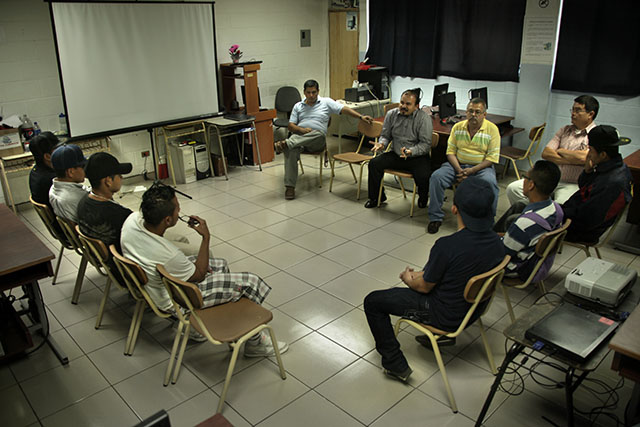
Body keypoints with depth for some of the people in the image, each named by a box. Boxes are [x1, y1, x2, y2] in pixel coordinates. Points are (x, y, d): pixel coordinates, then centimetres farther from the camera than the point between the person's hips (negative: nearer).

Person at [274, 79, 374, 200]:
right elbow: (291, 126, 13)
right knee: (291, 151, -34)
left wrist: (361, 117, -9)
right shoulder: (298, 106, 21)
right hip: (298, 136, 1)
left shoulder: (326, 102, 15)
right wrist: (302, 129, -9)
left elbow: (344, 109, 5)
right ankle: (290, 186, -36)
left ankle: (285, 144, -50)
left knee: (318, 134, -39)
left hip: (317, 141, -1)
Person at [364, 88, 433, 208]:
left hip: (418, 157, -4)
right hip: (396, 155, 4)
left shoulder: (424, 118, -11)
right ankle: (376, 197, 7)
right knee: (374, 163, -14)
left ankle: (423, 199, 8)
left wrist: (411, 151, -32)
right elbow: (385, 135, 11)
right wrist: (381, 143, -12)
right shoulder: (391, 114, 2)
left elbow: (426, 144, -15)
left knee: (423, 176, -31)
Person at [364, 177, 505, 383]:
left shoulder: (447, 246, -32)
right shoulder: (496, 242, -11)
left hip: (446, 316, -7)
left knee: (373, 302, 4)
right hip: (475, 307, 7)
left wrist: (409, 279, 7)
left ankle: (395, 364, 10)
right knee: (424, 275, 33)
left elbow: (424, 287, -16)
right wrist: (422, 274, 11)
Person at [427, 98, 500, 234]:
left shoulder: (492, 129, -5)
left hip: (481, 167, -3)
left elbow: (492, 157, -10)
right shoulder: (457, 127, 4)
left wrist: (472, 170, -21)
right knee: (436, 177, -23)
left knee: (490, 182, -35)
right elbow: (450, 151, 3)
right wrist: (459, 170, -15)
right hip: (458, 164, 3)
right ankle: (435, 217, -12)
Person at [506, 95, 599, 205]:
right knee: (513, 188, -10)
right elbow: (545, 153, 3)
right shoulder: (565, 130, 15)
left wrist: (560, 151, -4)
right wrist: (572, 159, -10)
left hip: (572, 185, -5)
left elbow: (583, 157, -22)